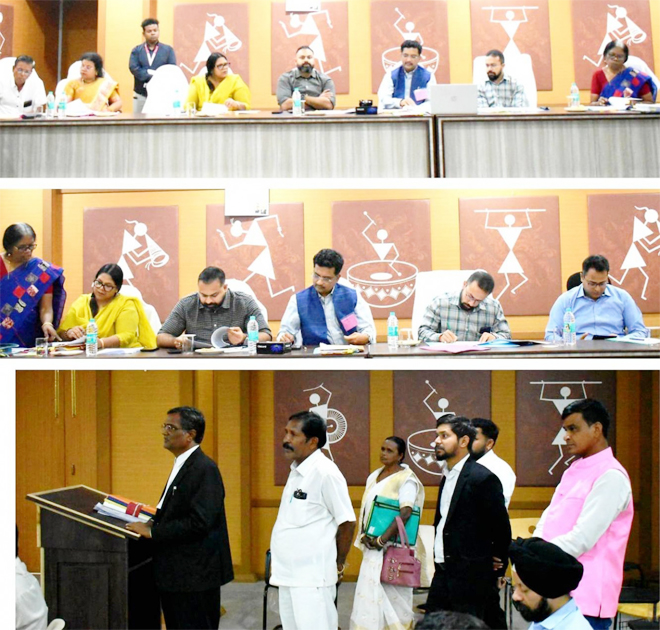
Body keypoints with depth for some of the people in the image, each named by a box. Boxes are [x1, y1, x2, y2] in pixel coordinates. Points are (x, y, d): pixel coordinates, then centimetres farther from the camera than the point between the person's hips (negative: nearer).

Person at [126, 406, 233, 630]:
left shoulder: (204, 469, -17)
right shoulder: (182, 466, 15)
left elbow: (199, 523, -25)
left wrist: (153, 531, -19)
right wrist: (155, 521, 3)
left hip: (194, 576, -10)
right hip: (176, 576, 10)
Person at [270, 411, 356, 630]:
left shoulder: (325, 472, -14)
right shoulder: (296, 470, 11)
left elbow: (347, 522, -11)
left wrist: (338, 566, -2)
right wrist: (281, 565, 15)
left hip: (312, 577, -8)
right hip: (289, 574, 9)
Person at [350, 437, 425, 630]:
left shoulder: (406, 479, -11)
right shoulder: (373, 477, 12)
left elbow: (405, 513, -20)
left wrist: (382, 539, -20)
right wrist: (364, 536, 0)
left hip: (393, 548, -7)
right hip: (373, 548, 7)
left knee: (393, 595, -3)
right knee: (371, 594, 7)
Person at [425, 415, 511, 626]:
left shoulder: (483, 478, -14)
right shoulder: (447, 477, 13)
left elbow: (501, 527, -10)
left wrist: (498, 571, -1)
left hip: (470, 577, -8)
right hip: (443, 575, 8)